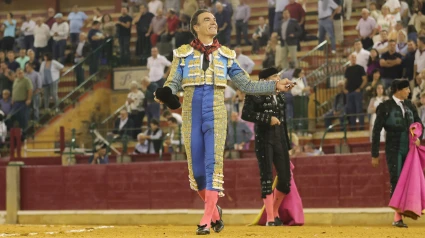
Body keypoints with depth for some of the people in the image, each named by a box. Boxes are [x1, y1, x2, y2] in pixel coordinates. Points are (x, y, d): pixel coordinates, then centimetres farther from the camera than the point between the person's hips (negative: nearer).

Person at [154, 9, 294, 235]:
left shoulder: (226, 55, 10)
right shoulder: (183, 54, 6)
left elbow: (246, 85, 10)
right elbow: (172, 84, -1)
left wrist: (275, 85, -1)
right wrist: (164, 94, -24)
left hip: (216, 115, 0)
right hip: (191, 115, 0)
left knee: (213, 164, -12)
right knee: (196, 168, 1)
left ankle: (206, 220, -12)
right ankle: (214, 210, 24)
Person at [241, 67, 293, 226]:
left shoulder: (280, 97, 16)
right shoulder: (255, 95, -4)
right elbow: (246, 114, -15)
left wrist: (287, 145, 17)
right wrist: (267, 119, -18)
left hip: (280, 140, 6)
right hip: (264, 140, -6)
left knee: (286, 179, 2)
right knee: (267, 178, -5)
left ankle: (275, 212, 22)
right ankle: (270, 218, -1)